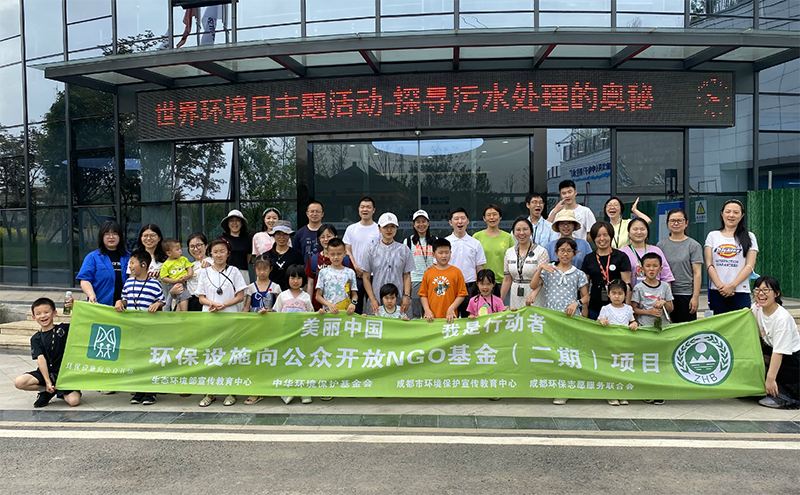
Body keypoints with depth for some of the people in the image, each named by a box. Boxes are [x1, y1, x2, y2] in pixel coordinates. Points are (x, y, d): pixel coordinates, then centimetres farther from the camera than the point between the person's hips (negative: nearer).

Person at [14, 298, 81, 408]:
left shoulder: (64, 329, 0)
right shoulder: (36, 338, 3)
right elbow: (41, 359, -8)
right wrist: (47, 382, -17)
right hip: (46, 372, 3)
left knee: (74, 401, -23)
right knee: (19, 382, -23)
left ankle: (60, 392, 11)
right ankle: (46, 391, 1)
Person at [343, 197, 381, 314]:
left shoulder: (379, 230, 1)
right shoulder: (351, 229, 8)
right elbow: (347, 250, 7)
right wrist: (356, 267, -8)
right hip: (355, 275, 2)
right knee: (355, 308, 8)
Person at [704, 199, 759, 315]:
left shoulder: (749, 237, 9)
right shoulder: (713, 236, 11)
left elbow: (749, 266, 0)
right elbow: (709, 265, 3)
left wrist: (732, 286, -12)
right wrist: (720, 285, -11)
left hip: (740, 292, -1)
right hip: (716, 292, 1)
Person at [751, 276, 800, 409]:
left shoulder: (782, 318, -24)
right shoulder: (757, 308, -6)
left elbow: (778, 352, -26)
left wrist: (770, 379, -27)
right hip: (770, 350, 7)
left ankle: (784, 397, -10)